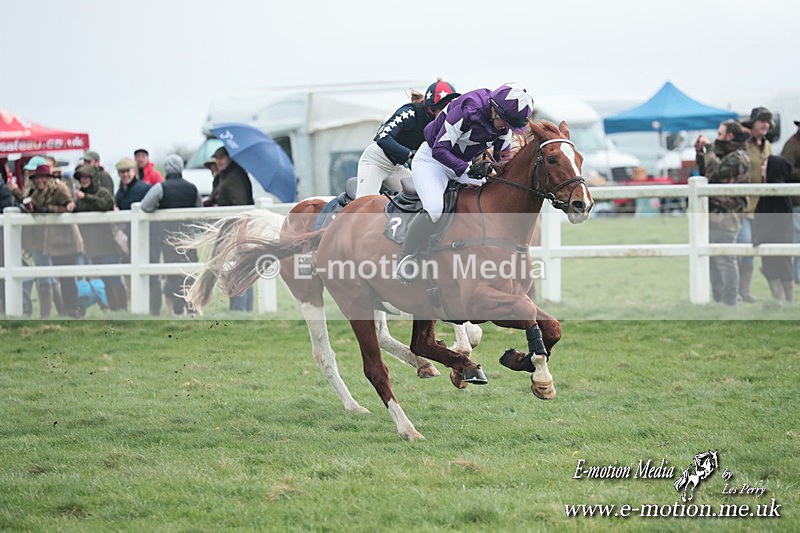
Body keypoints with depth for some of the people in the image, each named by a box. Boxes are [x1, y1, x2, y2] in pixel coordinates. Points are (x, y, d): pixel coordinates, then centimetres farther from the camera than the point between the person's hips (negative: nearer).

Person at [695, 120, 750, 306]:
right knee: (714, 260, 15)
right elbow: (705, 171, 28)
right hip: (714, 215, 11)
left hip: (725, 216, -10)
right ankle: (718, 300, 22)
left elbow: (714, 171, -22)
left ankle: (731, 302, -7)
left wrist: (709, 148, -12)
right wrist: (699, 152, 17)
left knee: (725, 259, -9)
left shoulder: (737, 158, -12)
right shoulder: (724, 155, 19)